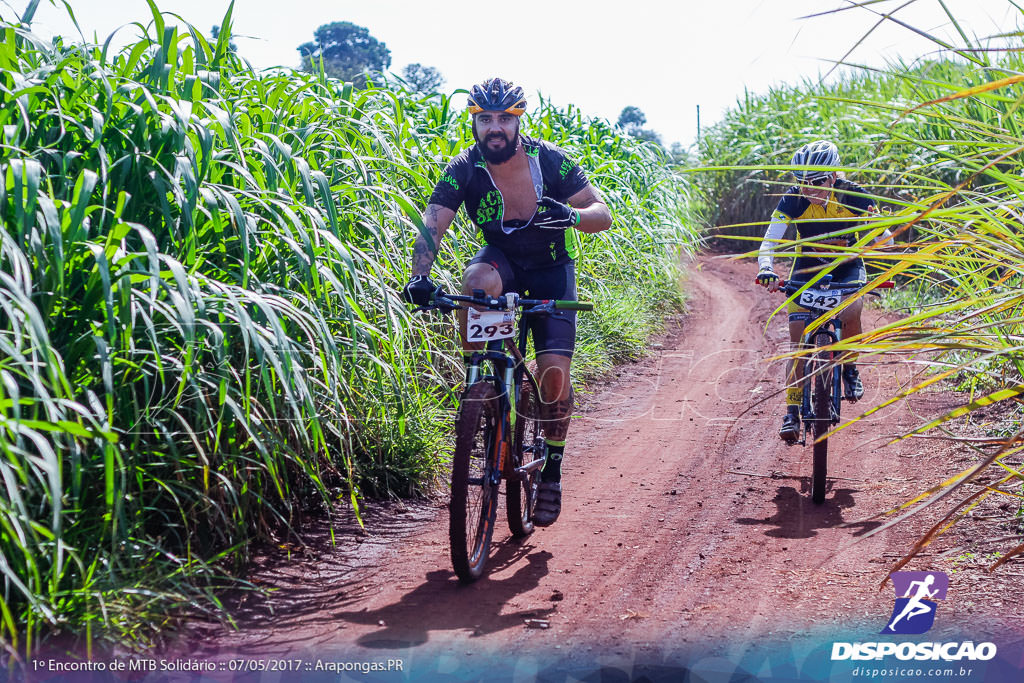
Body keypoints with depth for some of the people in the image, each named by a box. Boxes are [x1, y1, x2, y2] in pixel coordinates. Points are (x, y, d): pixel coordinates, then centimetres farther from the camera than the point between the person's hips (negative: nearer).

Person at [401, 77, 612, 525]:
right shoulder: (464, 170, -19)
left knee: (555, 372, -14)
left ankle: (552, 470, 6)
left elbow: (602, 215, -19)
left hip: (551, 269, -1)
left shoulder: (550, 161, -20)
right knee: (477, 280, -37)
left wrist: (573, 215, -42)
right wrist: (420, 274, -47)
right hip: (502, 260, 1)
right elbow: (432, 224, -28)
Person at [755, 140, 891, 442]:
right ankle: (792, 412, -4)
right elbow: (770, 241, -27)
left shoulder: (854, 196, -22)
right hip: (807, 269, 1)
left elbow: (883, 236, -18)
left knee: (850, 312, -31)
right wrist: (767, 268, -45)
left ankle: (849, 367, -2)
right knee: (798, 340, -10)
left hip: (847, 268, -1)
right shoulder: (794, 200, -21)